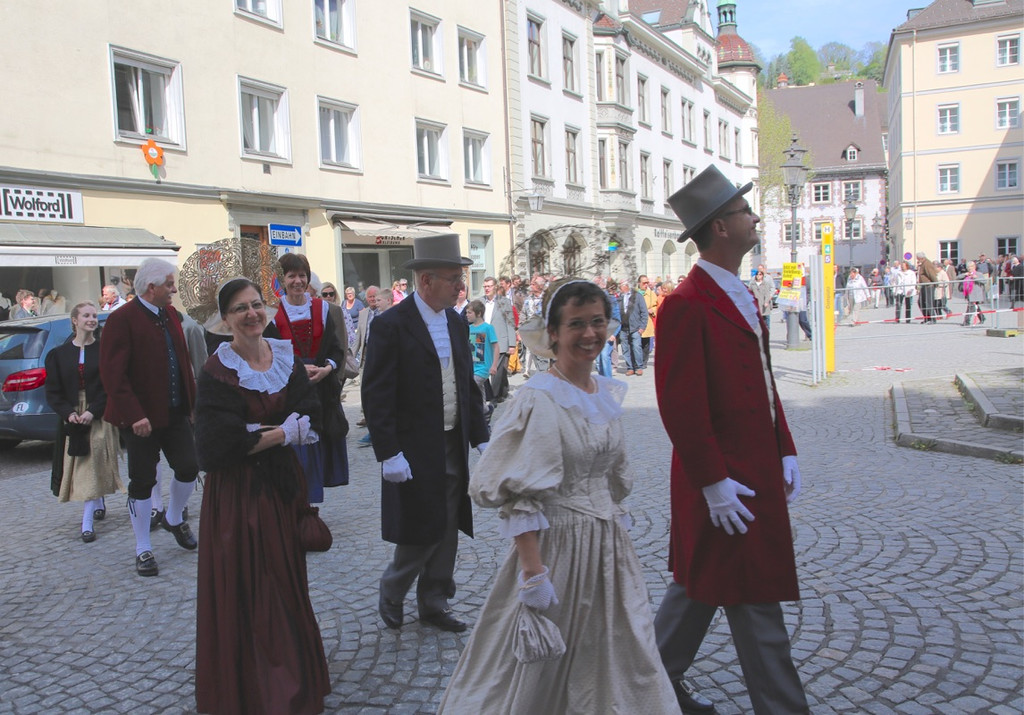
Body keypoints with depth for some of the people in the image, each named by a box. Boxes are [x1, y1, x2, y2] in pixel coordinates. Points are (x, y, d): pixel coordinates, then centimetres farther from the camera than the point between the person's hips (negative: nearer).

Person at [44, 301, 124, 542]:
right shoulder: (59, 354, 6)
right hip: (71, 418, 3)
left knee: (93, 465, -7)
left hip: (99, 418, -3)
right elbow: (53, 392, 4)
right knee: (79, 466, 9)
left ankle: (87, 522, -7)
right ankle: (99, 503, 32)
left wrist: (93, 412, -16)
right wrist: (69, 413, -12)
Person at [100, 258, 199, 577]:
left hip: (175, 412, 6)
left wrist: (191, 401, 8)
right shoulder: (122, 319, -14)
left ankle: (175, 519, 33)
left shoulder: (170, 314, 9)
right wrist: (134, 415, -24)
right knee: (142, 481, 4)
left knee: (189, 468, 4)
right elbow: (113, 373, -19)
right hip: (141, 417, -6)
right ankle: (143, 549, 18)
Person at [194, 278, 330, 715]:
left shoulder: (286, 358, 3)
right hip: (238, 492, -5)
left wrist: (259, 434, -15)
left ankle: (292, 679, 33)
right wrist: (284, 432, -13)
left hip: (283, 484, 5)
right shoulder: (218, 370, -11)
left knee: (286, 582, 14)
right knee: (246, 590, 3)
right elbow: (219, 443, -20)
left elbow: (312, 421, -3)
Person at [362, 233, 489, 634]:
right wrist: (388, 454, -19)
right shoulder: (390, 325, -13)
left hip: (454, 447, 7)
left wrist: (480, 437, 10)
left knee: (447, 533, 13)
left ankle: (434, 604, 28)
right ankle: (391, 594, 25)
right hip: (414, 454, -7)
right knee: (420, 533, -1)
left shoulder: (457, 323, 9)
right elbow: (376, 396, -15)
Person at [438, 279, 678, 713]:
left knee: (618, 660, 16)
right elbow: (520, 496, -18)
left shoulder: (609, 393, 5)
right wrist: (533, 572, -21)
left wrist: (617, 527, 16)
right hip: (557, 543, -7)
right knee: (539, 670, 8)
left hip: (610, 545, 7)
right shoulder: (540, 399, -16)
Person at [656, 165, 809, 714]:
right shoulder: (686, 305, -18)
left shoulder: (740, 296, 13)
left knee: (699, 582, 20)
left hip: (756, 472, 10)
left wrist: (785, 451, 13)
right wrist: (714, 482, -19)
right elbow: (679, 406, -20)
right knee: (755, 603, 3)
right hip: (724, 480, -10)